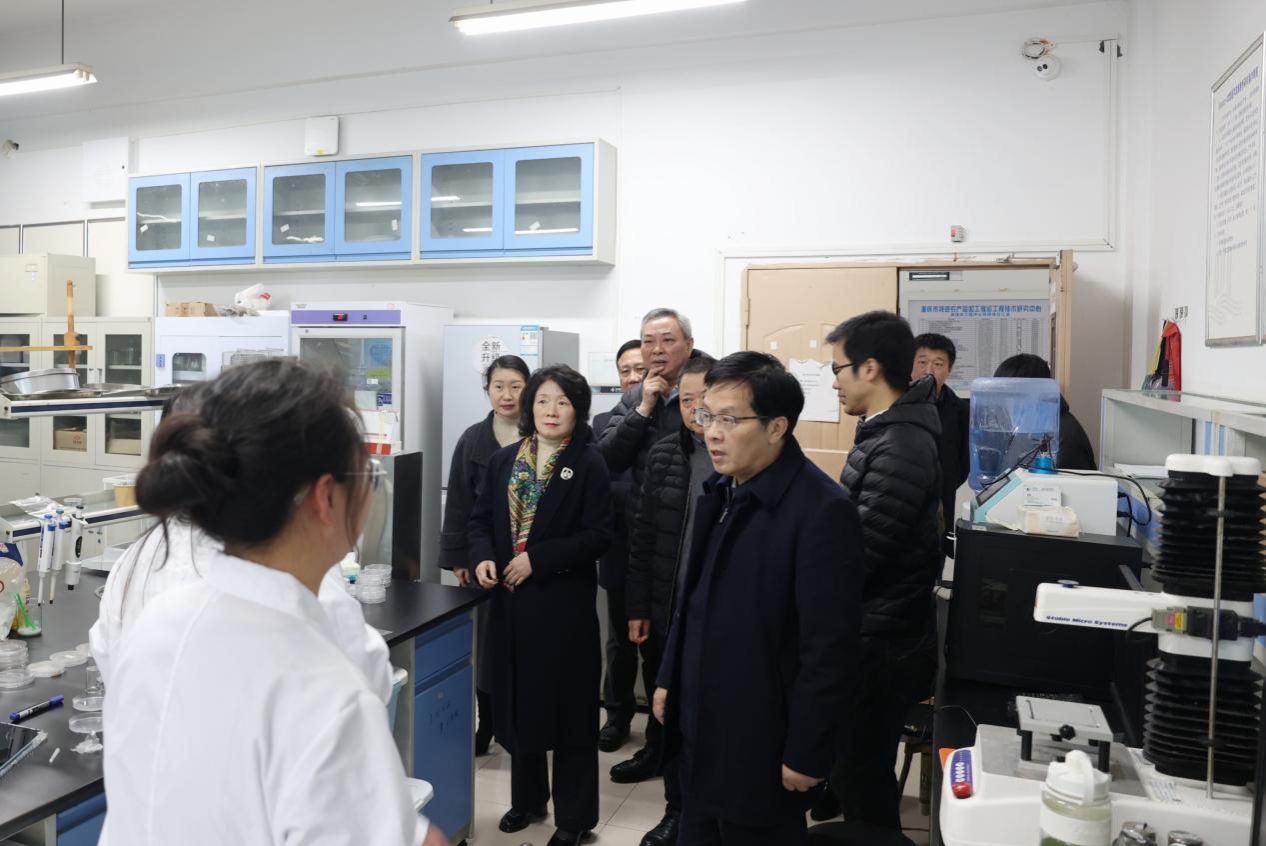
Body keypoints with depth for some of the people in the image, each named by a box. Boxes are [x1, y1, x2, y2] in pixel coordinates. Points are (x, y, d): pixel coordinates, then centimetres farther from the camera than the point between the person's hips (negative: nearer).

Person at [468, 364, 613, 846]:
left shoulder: (589, 464, -8)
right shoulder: (503, 461, 7)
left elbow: (598, 537, -13)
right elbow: (481, 519, 9)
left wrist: (537, 559, -18)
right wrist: (482, 557, -10)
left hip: (565, 603, -5)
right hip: (512, 601, 5)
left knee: (568, 707, 5)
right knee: (518, 701, 16)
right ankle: (527, 798, 36)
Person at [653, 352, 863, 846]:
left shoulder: (822, 509, -22)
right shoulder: (721, 490, 3)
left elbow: (829, 648, -20)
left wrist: (806, 752, -16)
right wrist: (670, 678, 13)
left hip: (762, 741, -7)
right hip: (701, 726, 7)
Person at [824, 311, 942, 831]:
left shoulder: (899, 448, -24)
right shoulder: (888, 432, 8)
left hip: (881, 643, -10)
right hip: (873, 632, 10)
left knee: (860, 778, 6)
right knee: (857, 770, 21)